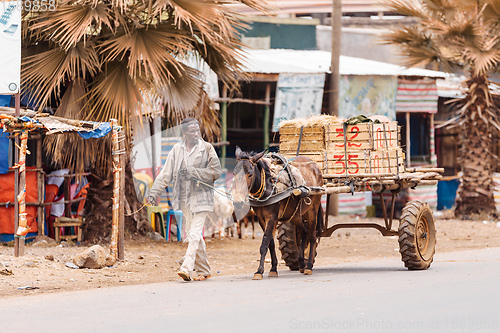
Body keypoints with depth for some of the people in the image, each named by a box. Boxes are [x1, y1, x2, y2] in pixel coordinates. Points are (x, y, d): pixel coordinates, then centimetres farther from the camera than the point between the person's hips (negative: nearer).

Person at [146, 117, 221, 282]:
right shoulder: (177, 149, 6)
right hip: (184, 197, 5)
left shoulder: (206, 148, -4)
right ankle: (203, 269, 23)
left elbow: (215, 171, -7)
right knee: (192, 234, 11)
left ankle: (187, 268, -20)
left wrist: (193, 172, -15)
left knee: (194, 234, -14)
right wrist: (154, 192, -3)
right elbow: (166, 174, 6)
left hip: (201, 196, -5)